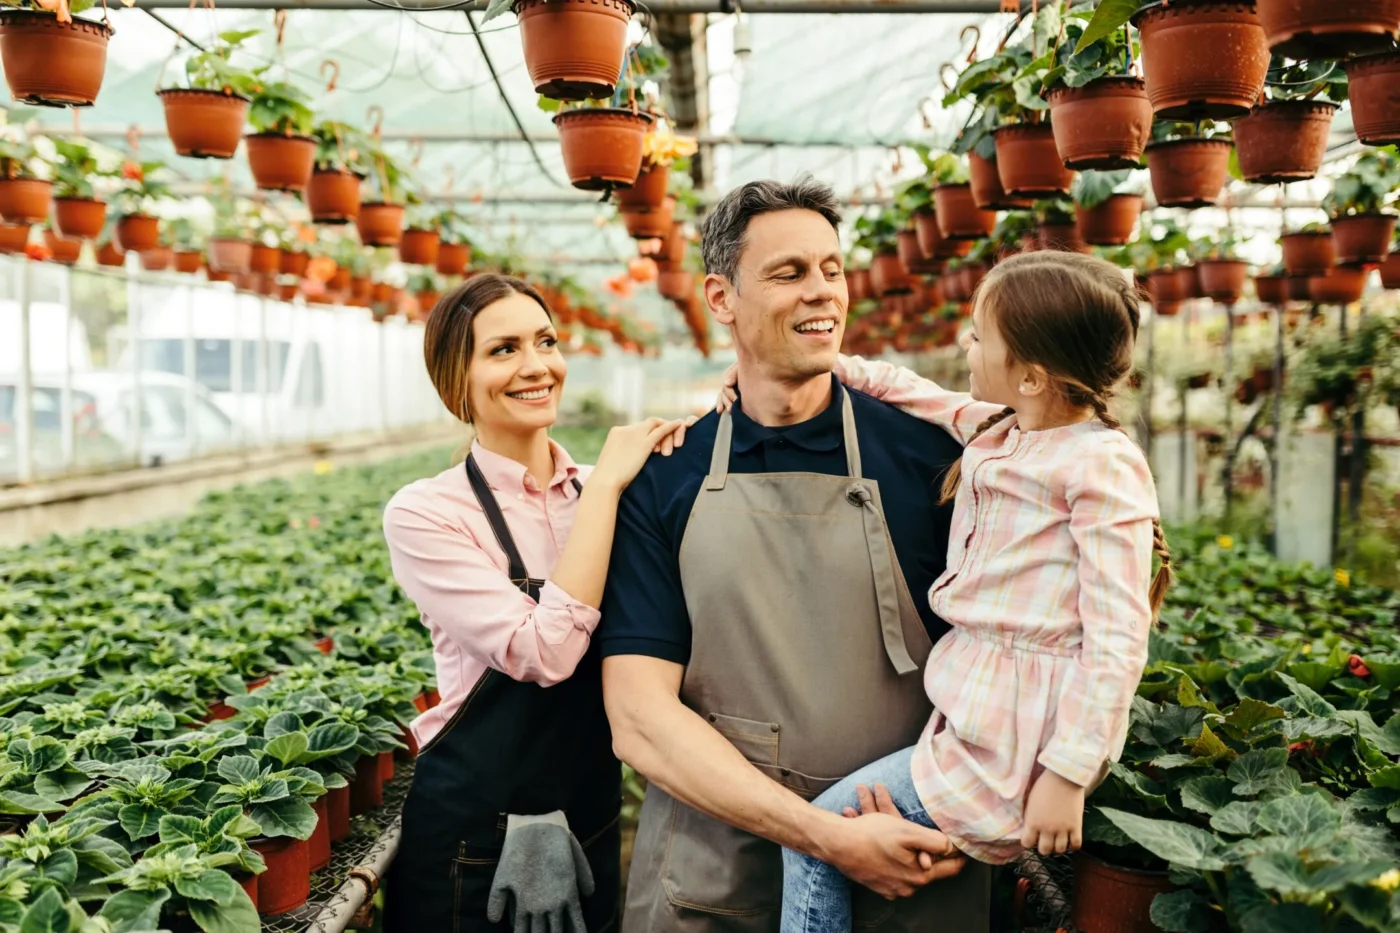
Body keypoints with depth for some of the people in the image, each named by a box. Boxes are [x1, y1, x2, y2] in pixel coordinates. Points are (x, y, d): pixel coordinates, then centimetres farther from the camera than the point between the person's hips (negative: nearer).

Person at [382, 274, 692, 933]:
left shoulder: (597, 491, 1)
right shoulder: (424, 512, -14)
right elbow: (546, 652, -25)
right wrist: (605, 486, -21)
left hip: (593, 827, 5)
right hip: (478, 845, -4)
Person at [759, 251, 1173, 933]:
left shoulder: (1103, 466, -17)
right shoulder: (997, 429, 5)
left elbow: (1117, 642, -20)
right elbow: (920, 396, 23)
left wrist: (1067, 774, -21)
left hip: (1018, 735, -8)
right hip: (976, 707, 8)